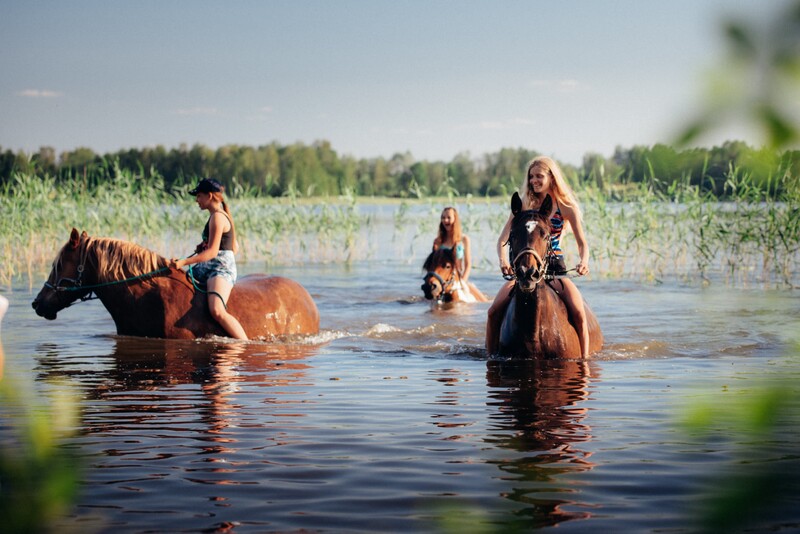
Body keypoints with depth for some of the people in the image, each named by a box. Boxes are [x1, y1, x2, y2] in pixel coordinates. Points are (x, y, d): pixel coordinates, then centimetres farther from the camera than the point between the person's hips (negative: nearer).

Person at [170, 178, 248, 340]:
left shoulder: (217, 217, -12)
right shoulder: (222, 216, 19)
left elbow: (212, 252, -19)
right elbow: (234, 248, 23)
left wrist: (183, 262, -24)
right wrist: (204, 247, 16)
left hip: (220, 269, -11)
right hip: (209, 268, 11)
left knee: (217, 311, -30)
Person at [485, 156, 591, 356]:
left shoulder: (566, 208, 0)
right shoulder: (523, 206, 3)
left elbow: (582, 243, 0)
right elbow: (503, 240, -3)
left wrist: (584, 262, -24)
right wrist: (503, 261, -25)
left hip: (555, 267, -1)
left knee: (579, 313, -24)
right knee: (494, 312, -17)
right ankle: (491, 356, -1)